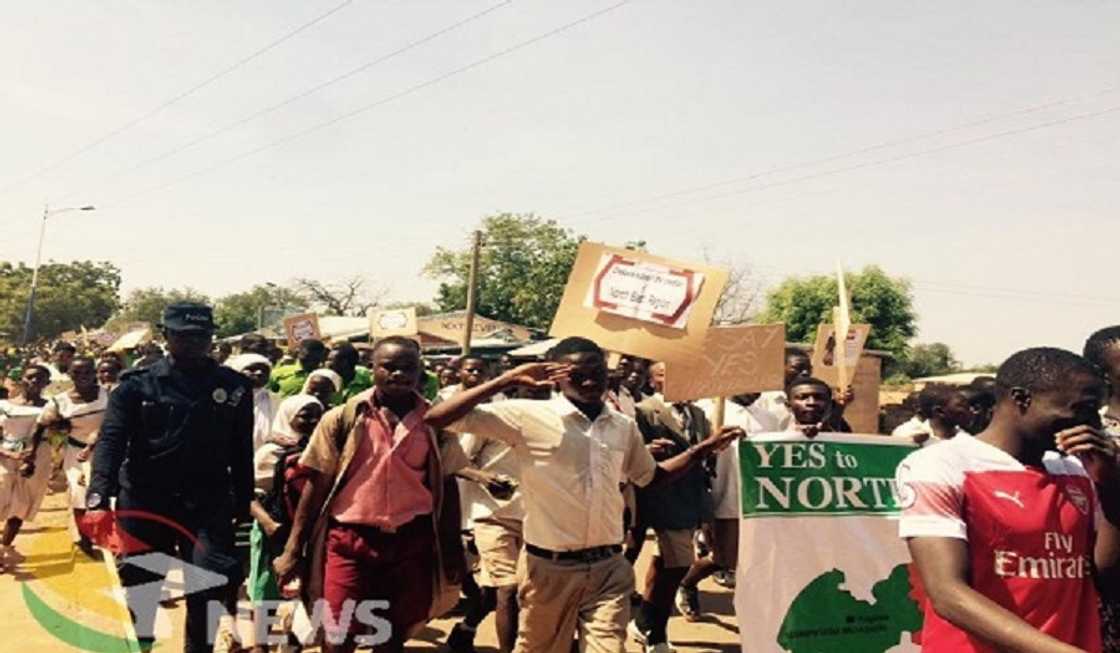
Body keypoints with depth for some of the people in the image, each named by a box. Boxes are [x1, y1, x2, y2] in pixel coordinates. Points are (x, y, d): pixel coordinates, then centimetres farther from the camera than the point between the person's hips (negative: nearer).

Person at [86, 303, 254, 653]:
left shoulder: (234, 387, 5)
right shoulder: (137, 384, 0)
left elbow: (241, 453, 8)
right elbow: (110, 441, -10)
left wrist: (243, 506, 7)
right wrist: (99, 499, -24)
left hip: (207, 504, 0)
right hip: (144, 502, 0)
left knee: (212, 586, -10)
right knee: (140, 589, 13)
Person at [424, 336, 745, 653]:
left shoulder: (624, 427, 6)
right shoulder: (528, 416, -10)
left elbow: (652, 475, 23)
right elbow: (436, 419, -16)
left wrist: (705, 447, 12)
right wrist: (508, 380, -21)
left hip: (609, 568, 3)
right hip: (549, 569, -3)